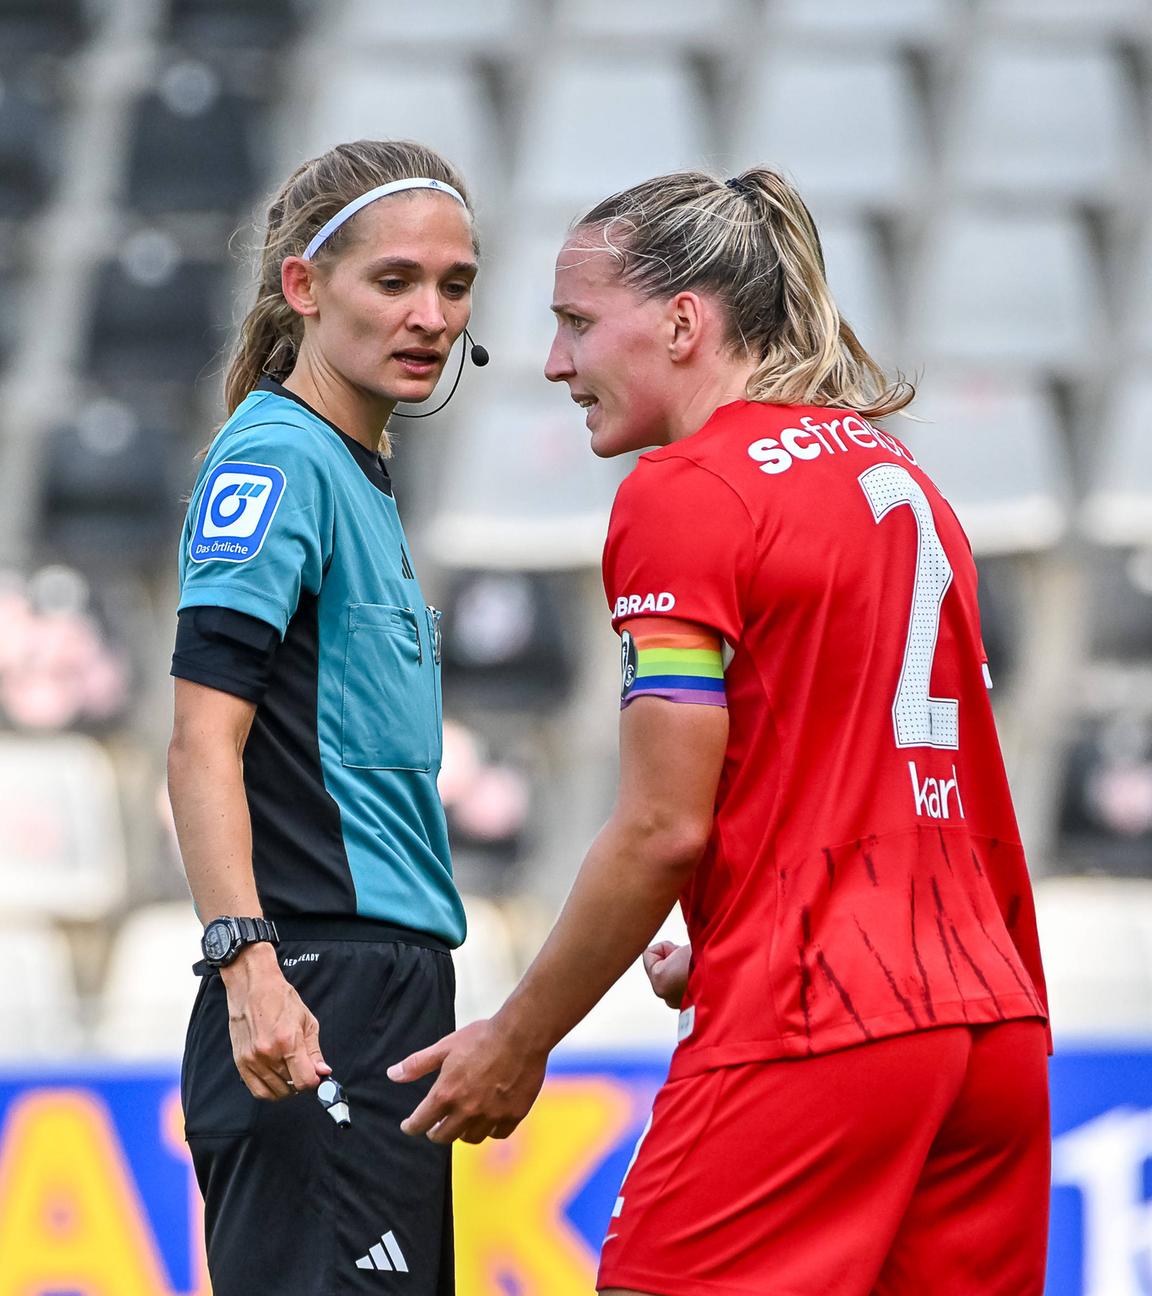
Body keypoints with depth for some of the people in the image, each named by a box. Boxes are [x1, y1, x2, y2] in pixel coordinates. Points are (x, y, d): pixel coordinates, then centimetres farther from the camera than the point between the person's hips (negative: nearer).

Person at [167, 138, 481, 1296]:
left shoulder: (361, 477, 19)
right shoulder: (275, 460, -9)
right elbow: (203, 746, -17)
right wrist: (247, 963, -28)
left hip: (394, 1009, 10)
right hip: (313, 1011, -10)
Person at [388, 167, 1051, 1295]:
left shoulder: (683, 492, -7)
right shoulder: (903, 482, 17)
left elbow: (662, 830, -11)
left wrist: (516, 1042, -2)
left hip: (809, 1036, -8)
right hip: (993, 1026, 8)